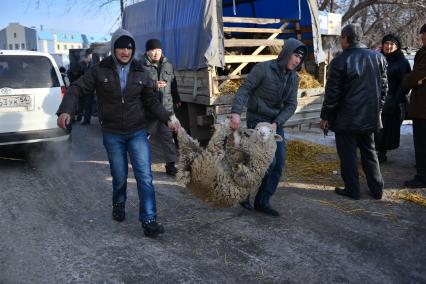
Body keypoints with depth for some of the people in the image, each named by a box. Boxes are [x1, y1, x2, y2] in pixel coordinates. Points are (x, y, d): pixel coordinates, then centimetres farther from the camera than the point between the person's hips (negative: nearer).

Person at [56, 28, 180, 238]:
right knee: (119, 176, 9)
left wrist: (167, 120, 4)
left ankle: (149, 221, -4)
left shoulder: (139, 73, 4)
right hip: (112, 134, -1)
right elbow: (76, 89, -3)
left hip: (137, 132, 1)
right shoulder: (100, 71, -3)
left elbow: (150, 101, 12)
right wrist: (65, 111, -19)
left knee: (144, 176, -8)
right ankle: (119, 206, 39)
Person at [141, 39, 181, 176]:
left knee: (167, 135, 3)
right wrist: (154, 85, -21)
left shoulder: (168, 65, 13)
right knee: (146, 135, 7)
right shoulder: (142, 67, -5)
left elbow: (173, 84, 22)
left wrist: (176, 100, 28)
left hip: (167, 107, 4)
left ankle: (170, 164, 8)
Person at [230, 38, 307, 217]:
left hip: (276, 123, 7)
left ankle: (262, 201, 15)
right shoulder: (264, 68, -14)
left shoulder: (294, 78, 4)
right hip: (257, 120, -6)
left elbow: (291, 105, 1)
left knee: (279, 163, 1)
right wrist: (236, 112, -32)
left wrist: (276, 123, -14)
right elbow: (244, 89, -18)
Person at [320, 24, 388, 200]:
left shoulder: (340, 61, -13)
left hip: (346, 118, -5)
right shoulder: (378, 57, 3)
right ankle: (377, 189, 22)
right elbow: (383, 86, 9)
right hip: (369, 116, 6)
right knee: (369, 151, 17)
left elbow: (332, 93, -12)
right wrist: (377, 109, 20)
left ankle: (352, 190, 11)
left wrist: (325, 116, -3)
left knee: (348, 154, 5)